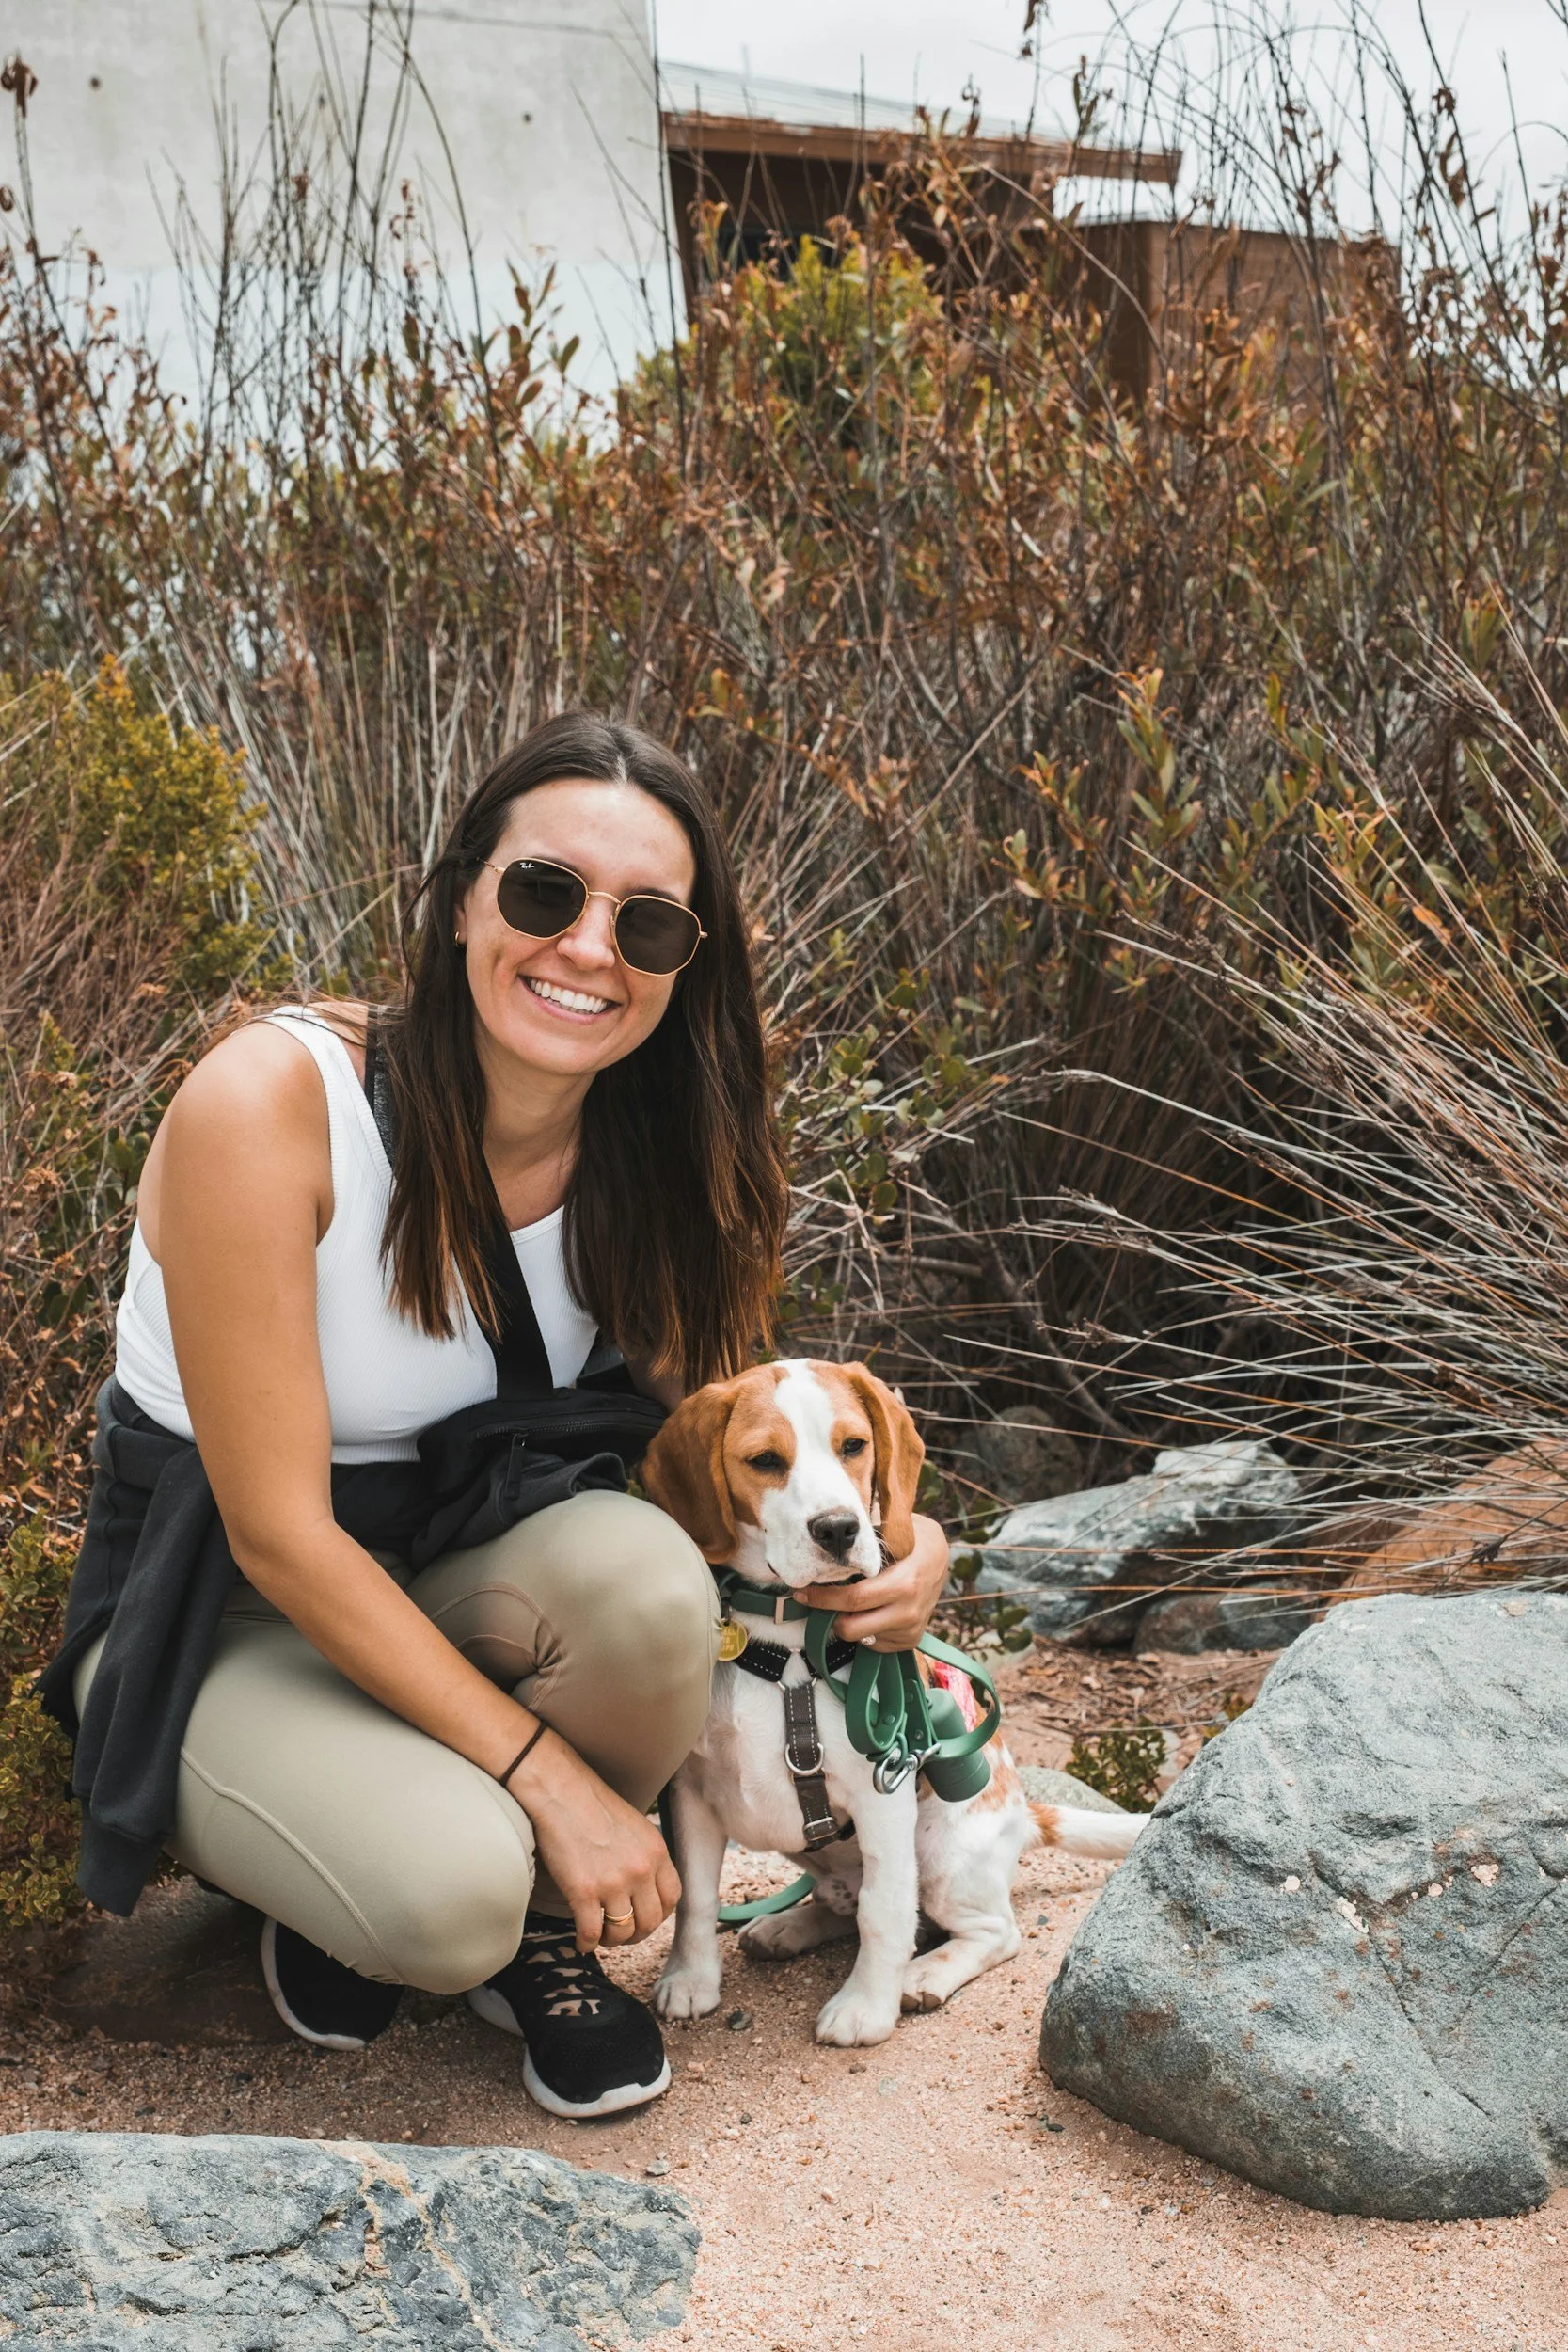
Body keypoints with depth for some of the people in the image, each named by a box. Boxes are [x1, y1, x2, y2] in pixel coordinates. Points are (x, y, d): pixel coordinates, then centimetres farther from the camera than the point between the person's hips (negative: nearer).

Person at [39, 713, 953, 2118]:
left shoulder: (656, 1153, -9)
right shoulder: (268, 1105, -26)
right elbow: (279, 1531, -25)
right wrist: (552, 1777, -25)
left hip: (464, 1559, 4)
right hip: (220, 1618, -4)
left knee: (648, 1579, -31)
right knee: (449, 1892, -32)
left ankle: (542, 1919, -1)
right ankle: (345, 1860, 6)